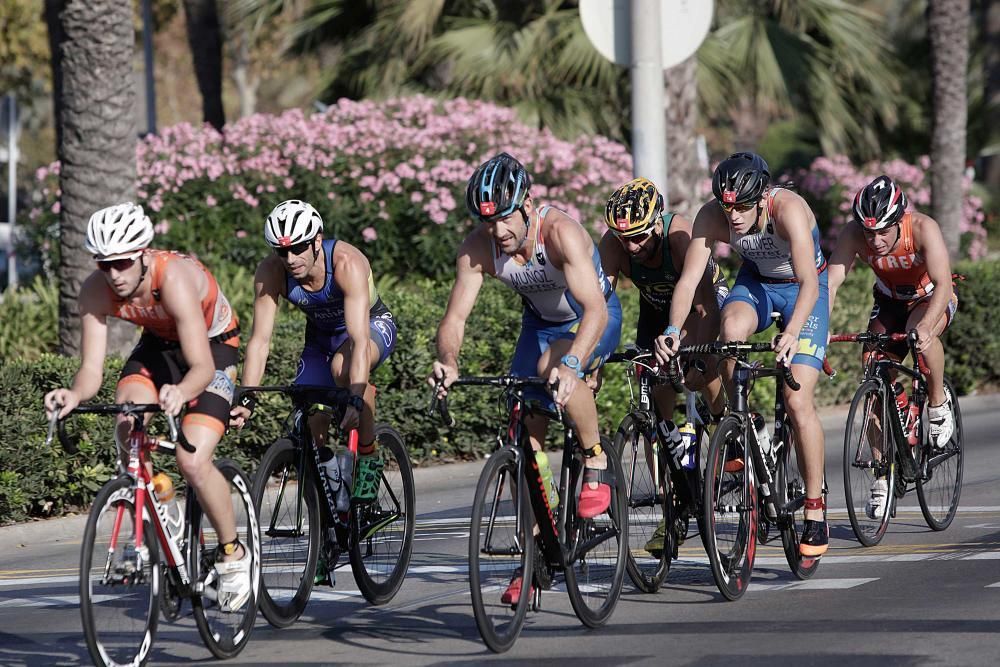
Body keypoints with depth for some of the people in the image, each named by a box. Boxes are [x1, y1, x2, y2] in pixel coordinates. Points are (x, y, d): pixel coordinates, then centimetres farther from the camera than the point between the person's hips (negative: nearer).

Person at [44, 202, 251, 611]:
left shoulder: (175, 278, -37)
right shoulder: (95, 291, -23)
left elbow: (202, 366, -41)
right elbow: (91, 368, -24)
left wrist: (180, 392, -63)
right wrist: (74, 394, -47)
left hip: (213, 347, -5)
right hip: (159, 343, 5)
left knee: (192, 460, -21)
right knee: (127, 425, -25)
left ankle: (233, 554, 1)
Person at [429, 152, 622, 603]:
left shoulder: (561, 232, -35)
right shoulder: (479, 247, -21)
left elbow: (594, 308, -44)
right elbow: (455, 316, -21)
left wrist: (572, 364, -60)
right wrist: (447, 361, -43)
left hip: (594, 320, -5)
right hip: (541, 323, 5)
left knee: (554, 367, -37)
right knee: (524, 434, -4)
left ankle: (596, 460, -14)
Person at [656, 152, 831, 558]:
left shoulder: (789, 210, -35)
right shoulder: (712, 217, -24)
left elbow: (809, 283, -43)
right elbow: (689, 278, -28)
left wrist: (792, 333, -59)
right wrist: (674, 329, -46)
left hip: (802, 290, -3)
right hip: (756, 282, 3)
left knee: (798, 401, -15)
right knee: (732, 329, -34)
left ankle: (815, 512, -3)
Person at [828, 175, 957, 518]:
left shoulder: (923, 229, -34)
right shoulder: (854, 235, -26)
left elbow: (943, 283, -42)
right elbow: (831, 282, -33)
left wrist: (926, 326, -59)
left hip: (932, 298, -3)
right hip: (890, 302, 3)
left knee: (921, 333, -37)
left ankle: (939, 404, -11)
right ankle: (883, 474, -2)